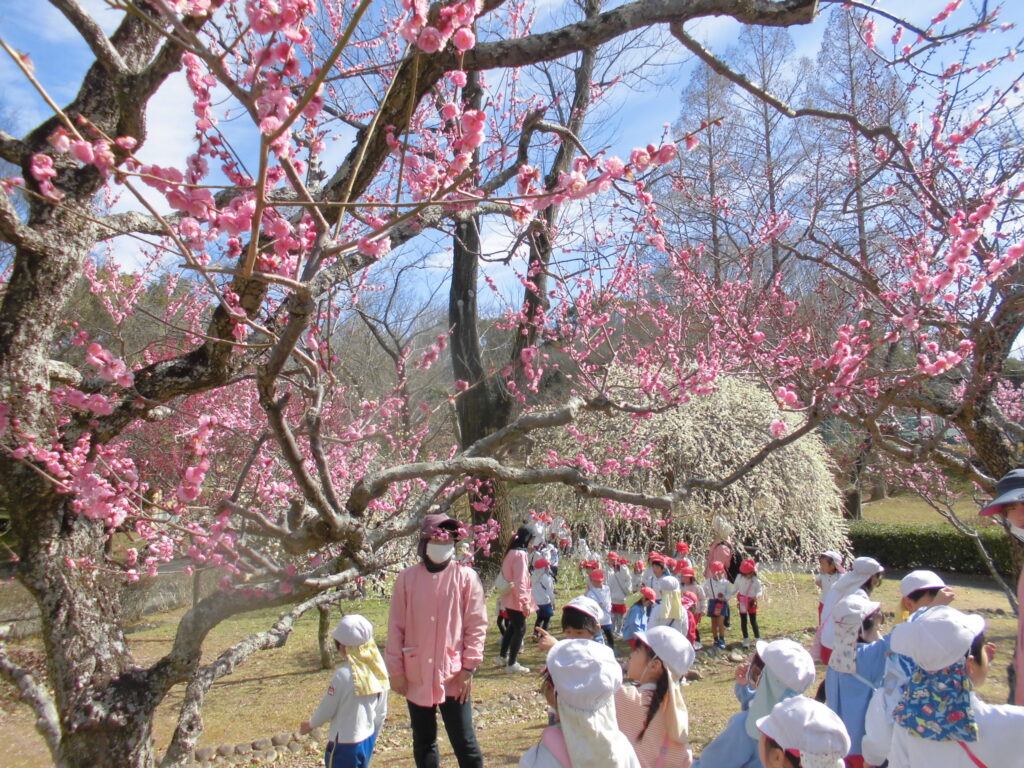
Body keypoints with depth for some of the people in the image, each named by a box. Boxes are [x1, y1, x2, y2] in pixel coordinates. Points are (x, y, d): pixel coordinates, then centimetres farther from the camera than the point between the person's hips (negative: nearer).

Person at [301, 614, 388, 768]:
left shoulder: (343, 675, -22)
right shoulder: (378, 671, -4)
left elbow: (327, 709, -11)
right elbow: (381, 712, 5)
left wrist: (311, 724, 9)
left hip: (345, 745, -6)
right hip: (367, 740, 6)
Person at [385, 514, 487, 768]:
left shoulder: (466, 577, -5)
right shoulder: (407, 578, 0)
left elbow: (477, 626, -5)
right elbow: (396, 627, 3)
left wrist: (469, 668, -8)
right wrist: (396, 670, 2)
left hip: (453, 675, -2)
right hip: (416, 676, 3)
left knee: (464, 742, 4)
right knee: (423, 744, 15)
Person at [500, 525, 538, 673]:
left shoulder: (511, 552, 9)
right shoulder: (520, 554, -20)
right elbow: (520, 580, -24)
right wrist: (525, 602, -23)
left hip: (509, 598, 9)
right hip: (516, 599, -9)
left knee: (513, 627, 22)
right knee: (520, 629, 0)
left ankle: (503, 657, 34)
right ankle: (511, 664, 6)